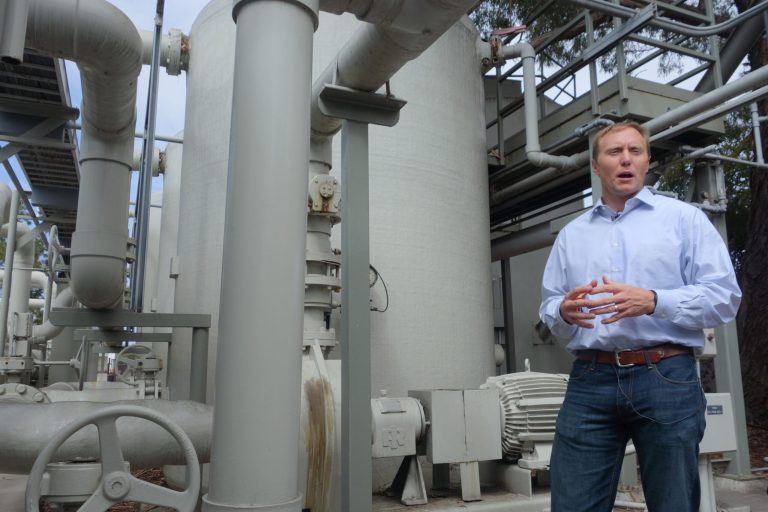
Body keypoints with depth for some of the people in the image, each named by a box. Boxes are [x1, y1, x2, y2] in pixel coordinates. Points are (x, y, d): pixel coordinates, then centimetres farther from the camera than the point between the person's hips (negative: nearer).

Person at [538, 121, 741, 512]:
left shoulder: (683, 218, 7)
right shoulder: (571, 234, 17)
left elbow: (724, 296, -2)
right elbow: (548, 308, 13)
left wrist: (651, 302, -16)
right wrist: (564, 311, -10)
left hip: (667, 378, -2)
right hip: (589, 381, 2)